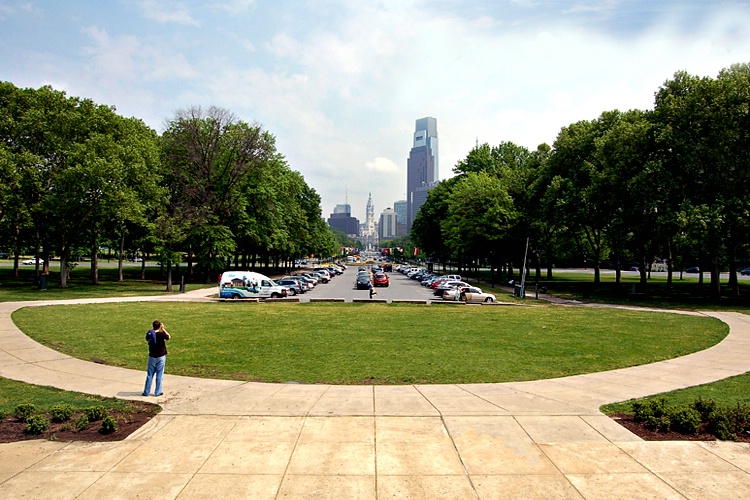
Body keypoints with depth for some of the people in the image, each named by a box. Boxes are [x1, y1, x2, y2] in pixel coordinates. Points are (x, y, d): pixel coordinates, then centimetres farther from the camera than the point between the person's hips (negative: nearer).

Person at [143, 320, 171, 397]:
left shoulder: (149, 334, -5)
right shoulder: (161, 334, -17)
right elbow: (169, 337, 1)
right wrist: (163, 329, 3)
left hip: (152, 357, 3)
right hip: (161, 357, -3)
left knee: (149, 375, 12)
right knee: (159, 375, 6)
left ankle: (146, 392, 17)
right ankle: (157, 392, 12)